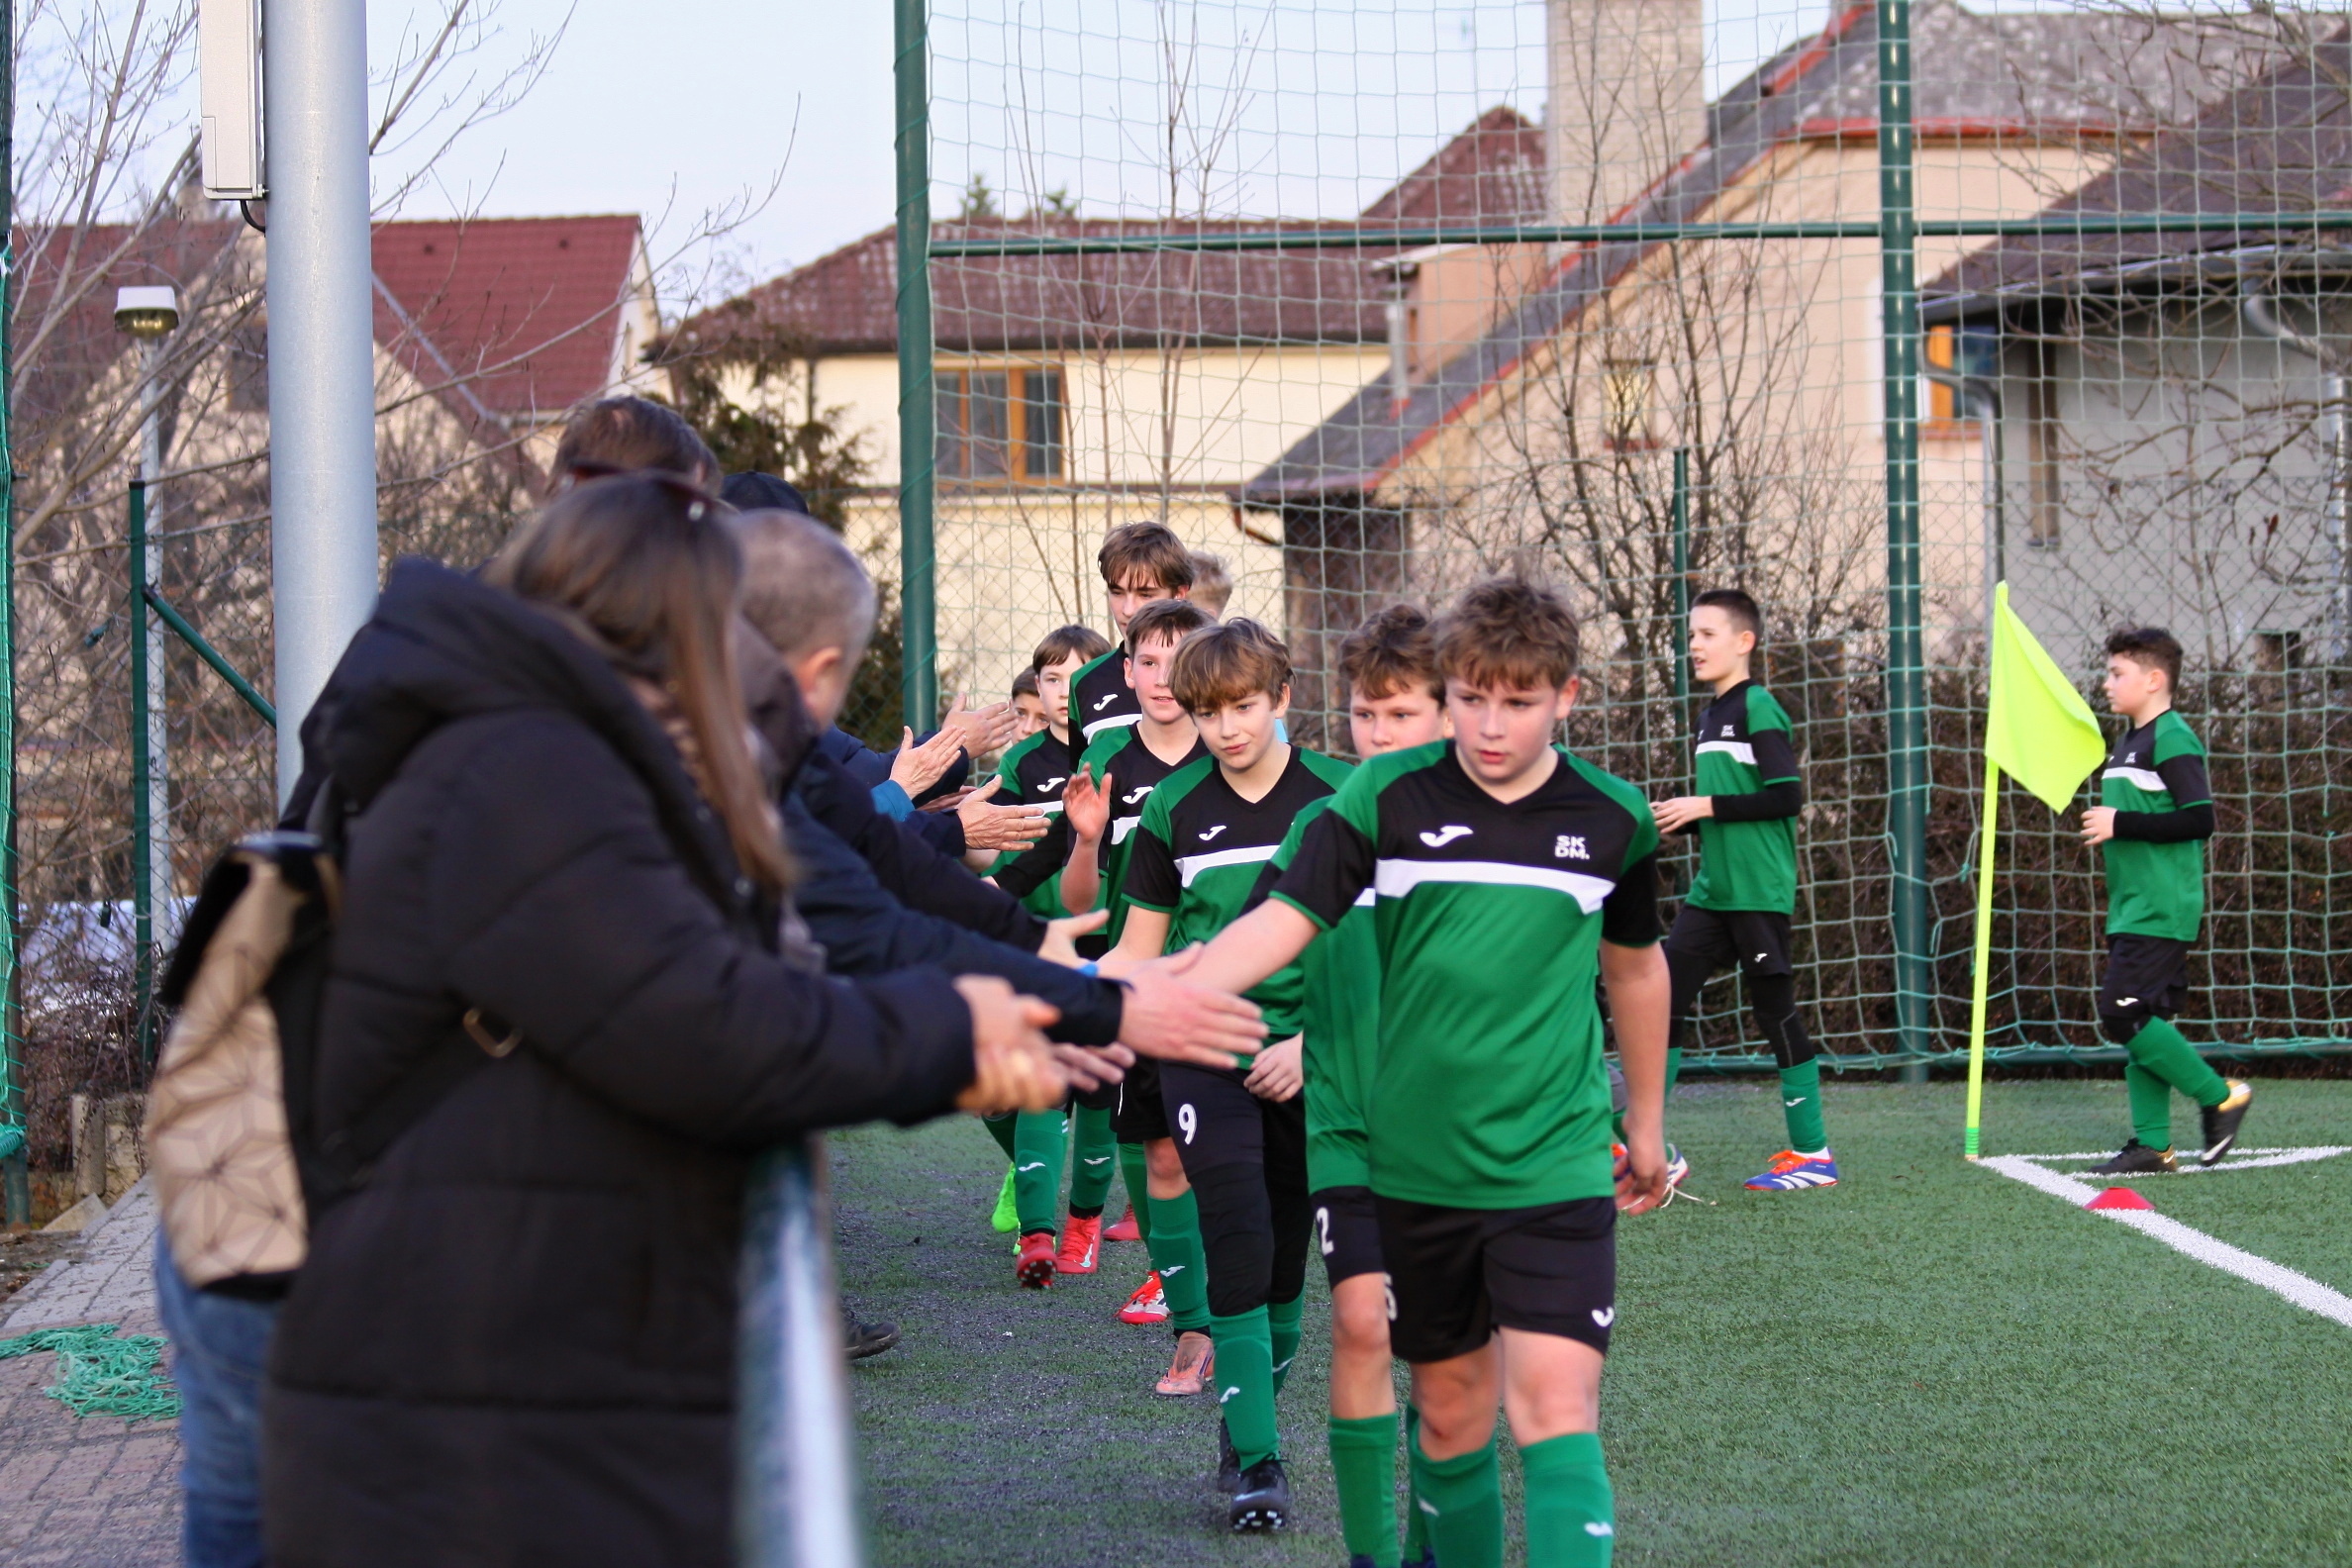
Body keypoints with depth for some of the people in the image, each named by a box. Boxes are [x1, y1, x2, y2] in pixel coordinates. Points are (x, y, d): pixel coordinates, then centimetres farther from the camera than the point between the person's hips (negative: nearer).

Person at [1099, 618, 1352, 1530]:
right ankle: (1257, 1459, -10)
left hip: (1307, 1055, 0)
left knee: (1288, 1251, 6)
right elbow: (1139, 948, 9)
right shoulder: (1173, 810, 4)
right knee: (1237, 1241, -12)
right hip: (1205, 1049, 0)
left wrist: (1311, 1042, -10)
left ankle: (1249, 1420, 24)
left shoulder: (1334, 798, -1)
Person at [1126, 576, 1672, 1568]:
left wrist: (1646, 1124, 27)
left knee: (1555, 1410, -14)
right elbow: (1283, 921, -12)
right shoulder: (1386, 798, -4)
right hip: (1418, 1162, 1)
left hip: (1556, 1171, -1)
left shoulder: (1615, 819, 0)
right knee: (1450, 1410, 11)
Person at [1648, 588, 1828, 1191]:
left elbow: (1787, 797, -18)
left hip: (1759, 893, -8)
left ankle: (1812, 1153, 10)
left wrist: (1707, 807, -17)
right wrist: (1679, 819, 7)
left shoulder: (1758, 709, -10)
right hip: (1712, 892, 8)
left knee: (1775, 1011, -1)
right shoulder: (1710, 716, 15)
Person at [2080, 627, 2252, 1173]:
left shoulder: (2172, 739, -12)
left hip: (2160, 912, -10)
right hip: (2132, 910, 10)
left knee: (2125, 1015, -14)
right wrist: (2107, 832, 13)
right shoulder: (2129, 743, 17)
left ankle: (2219, 1096, -2)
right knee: (2141, 1024, 7)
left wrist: (2121, 824, -20)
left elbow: (2199, 819, -21)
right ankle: (2151, 1144, 9)